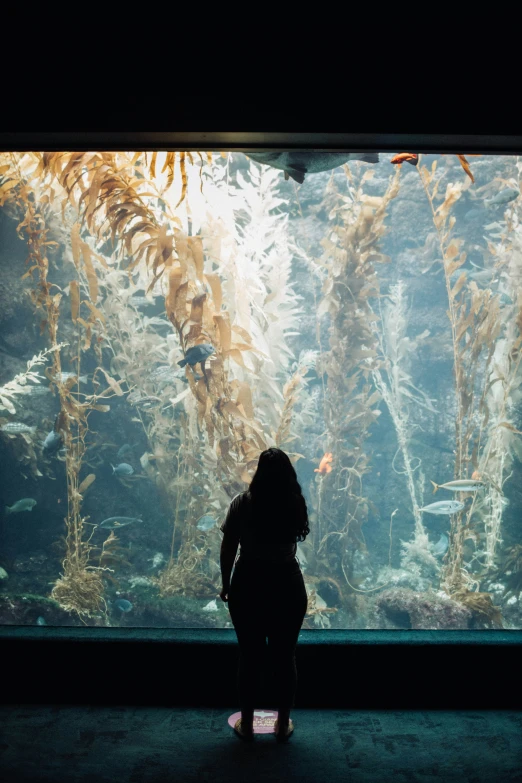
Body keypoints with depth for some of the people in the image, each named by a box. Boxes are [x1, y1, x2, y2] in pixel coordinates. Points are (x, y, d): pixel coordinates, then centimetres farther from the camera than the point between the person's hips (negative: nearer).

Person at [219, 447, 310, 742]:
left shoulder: (243, 503, -10)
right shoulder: (295, 504, -4)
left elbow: (228, 549, -6)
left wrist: (226, 584, 6)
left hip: (248, 585, -1)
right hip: (287, 586, 1)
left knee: (250, 656, 11)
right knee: (285, 656, 12)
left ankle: (246, 723, 23)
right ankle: (284, 723, 23)